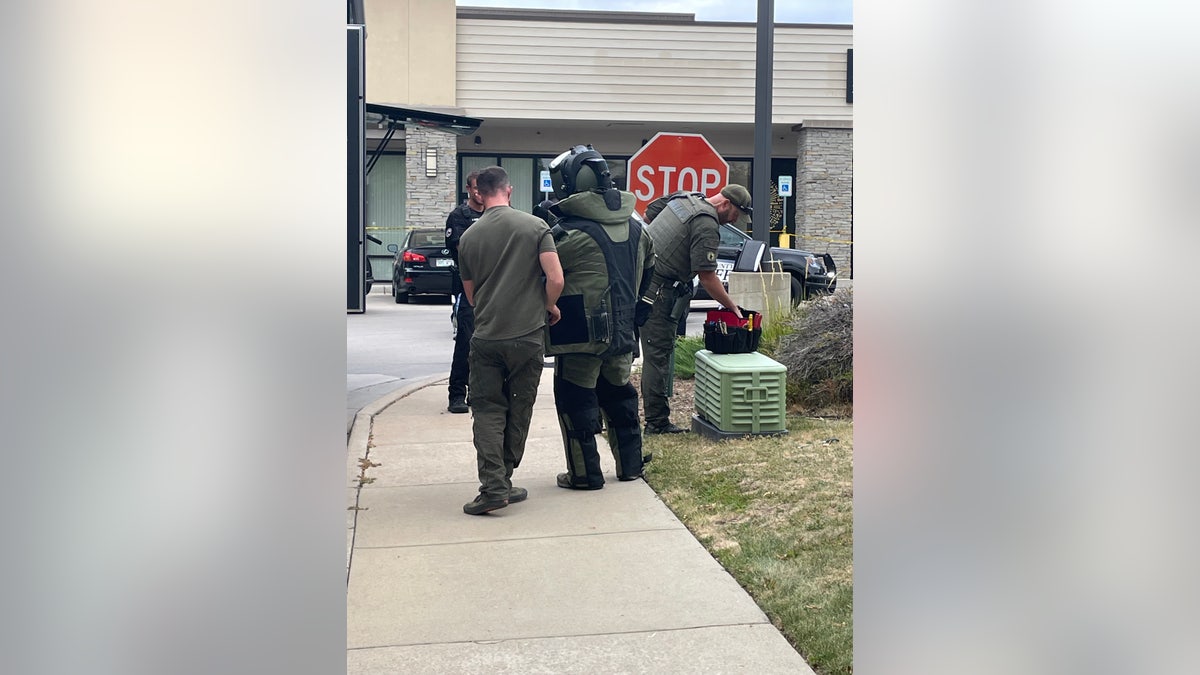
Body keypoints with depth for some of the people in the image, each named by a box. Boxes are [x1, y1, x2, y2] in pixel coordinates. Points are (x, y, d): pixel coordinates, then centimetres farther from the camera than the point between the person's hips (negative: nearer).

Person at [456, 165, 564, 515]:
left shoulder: (468, 236, 3)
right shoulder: (534, 226, -4)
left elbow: (471, 296, 13)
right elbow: (556, 279, -11)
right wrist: (550, 307, 9)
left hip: (485, 338, 1)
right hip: (527, 336, -1)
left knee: (488, 412, 6)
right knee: (518, 413, 11)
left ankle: (493, 487, -5)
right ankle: (503, 483, 18)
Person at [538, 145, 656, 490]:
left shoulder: (570, 232, -18)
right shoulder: (634, 227, 7)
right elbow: (647, 272, 19)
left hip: (581, 335, -7)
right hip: (621, 332, 7)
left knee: (576, 402, 4)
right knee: (619, 396, 20)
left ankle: (585, 474, 10)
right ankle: (630, 465, 28)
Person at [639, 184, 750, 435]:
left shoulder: (683, 198, 12)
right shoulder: (707, 225, -15)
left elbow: (649, 213, 25)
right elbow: (707, 276, -16)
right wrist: (733, 307, -8)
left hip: (640, 274, 10)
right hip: (659, 290, -10)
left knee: (654, 352, 13)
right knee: (658, 355, -4)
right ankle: (657, 421, 1)